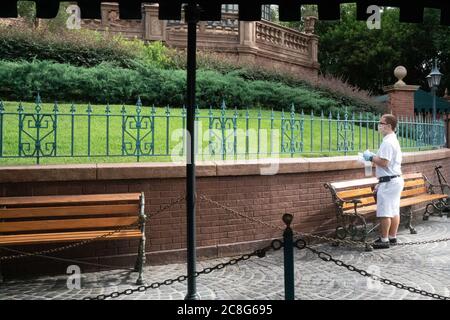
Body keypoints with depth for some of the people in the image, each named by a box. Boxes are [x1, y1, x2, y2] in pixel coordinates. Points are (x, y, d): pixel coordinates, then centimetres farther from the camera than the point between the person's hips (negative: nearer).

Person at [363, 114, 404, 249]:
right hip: (396, 180, 10)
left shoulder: (387, 142, -17)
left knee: (384, 213, -5)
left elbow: (384, 163, -23)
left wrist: (371, 157, -8)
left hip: (389, 182, -10)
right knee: (394, 211, 13)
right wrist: (381, 182, 20)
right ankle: (392, 237, 21)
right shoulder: (394, 140, 17)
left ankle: (384, 240, 0)